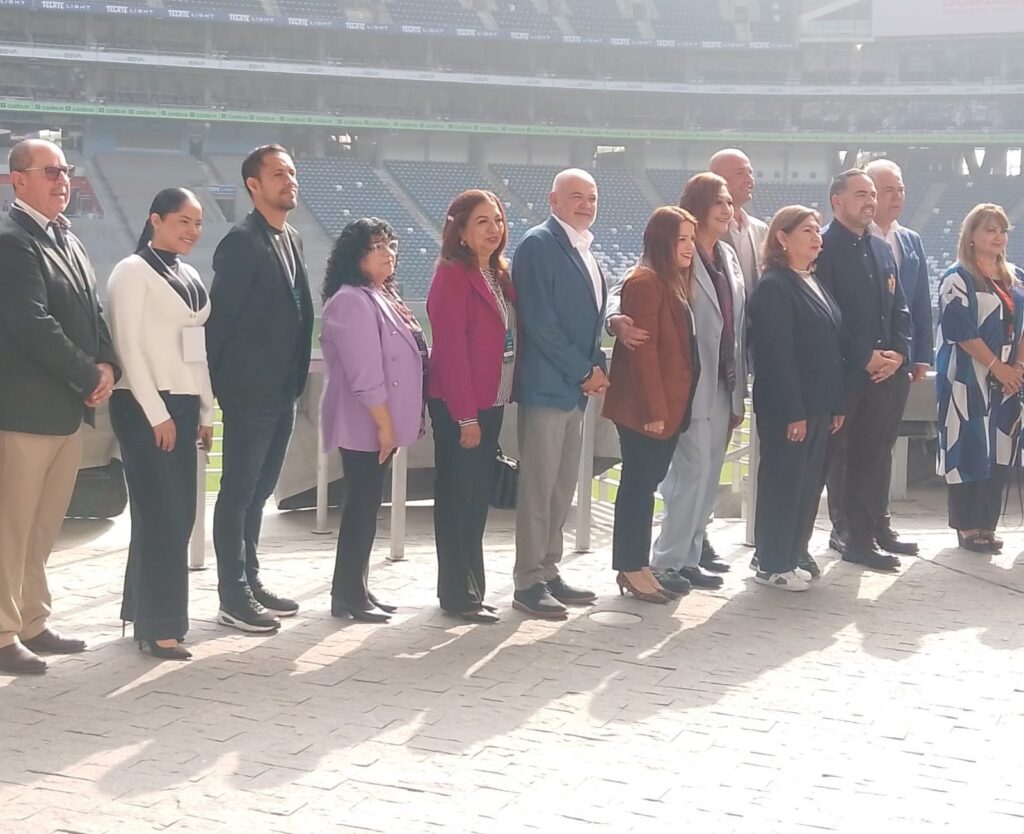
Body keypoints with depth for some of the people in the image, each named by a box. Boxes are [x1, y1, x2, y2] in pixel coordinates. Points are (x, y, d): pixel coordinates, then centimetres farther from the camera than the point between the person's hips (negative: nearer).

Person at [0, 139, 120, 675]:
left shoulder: (68, 242, 17)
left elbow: (92, 314, 18)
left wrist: (107, 366, -1)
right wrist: (91, 377, -13)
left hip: (69, 407, 9)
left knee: (43, 527, 14)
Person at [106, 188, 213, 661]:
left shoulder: (190, 277, 15)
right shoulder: (133, 272, -8)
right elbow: (129, 346, -13)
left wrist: (205, 412, 13)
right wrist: (156, 413, -16)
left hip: (183, 405, 8)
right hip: (145, 407, -8)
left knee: (180, 513, 8)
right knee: (161, 513, -9)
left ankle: (142, 609, 19)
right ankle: (159, 625, -3)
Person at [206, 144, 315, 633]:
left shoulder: (292, 240, 13)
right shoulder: (241, 242, -13)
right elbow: (219, 319, -15)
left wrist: (295, 378, 11)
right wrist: (226, 386, -13)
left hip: (282, 391, 8)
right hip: (250, 392, -8)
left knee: (257, 492, 16)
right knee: (238, 493, -1)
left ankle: (250, 582, 26)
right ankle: (233, 598, 5)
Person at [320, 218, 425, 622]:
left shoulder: (384, 297, 15)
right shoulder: (351, 301, -16)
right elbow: (364, 372, -22)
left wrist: (393, 422, 15)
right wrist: (384, 424, -21)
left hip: (380, 421, 10)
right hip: (365, 424, -10)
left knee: (367, 505, 13)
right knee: (361, 506, -5)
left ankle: (356, 589, 20)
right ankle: (347, 595, 2)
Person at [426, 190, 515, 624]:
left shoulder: (499, 275, 12)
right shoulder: (453, 275, -12)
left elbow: (510, 338, 13)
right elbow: (451, 349, -17)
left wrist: (494, 403, 5)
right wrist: (465, 416, -19)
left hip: (491, 402, 8)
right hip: (458, 406, -8)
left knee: (478, 497, 13)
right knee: (456, 498, 0)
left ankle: (470, 588, 22)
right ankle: (457, 594, 7)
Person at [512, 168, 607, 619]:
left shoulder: (585, 251, 16)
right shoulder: (539, 244, -11)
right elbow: (539, 320, -17)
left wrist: (596, 367, 4)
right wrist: (584, 371, -13)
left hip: (577, 386, 9)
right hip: (547, 386, -9)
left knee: (562, 487, 13)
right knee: (538, 486, -4)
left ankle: (549, 573, 22)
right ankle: (529, 583, 3)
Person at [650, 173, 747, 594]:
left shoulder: (728, 257, 14)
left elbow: (737, 327, 15)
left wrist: (739, 389, 14)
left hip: (724, 386, 8)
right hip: (692, 386, -8)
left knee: (708, 478, 11)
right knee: (693, 473, -7)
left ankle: (688, 558, 20)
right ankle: (666, 561, 4)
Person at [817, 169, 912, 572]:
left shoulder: (882, 249, 17)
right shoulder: (823, 249, -6)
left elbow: (900, 308, 17)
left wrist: (898, 352, 0)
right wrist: (865, 356, -14)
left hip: (889, 372, 7)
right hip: (846, 373, -7)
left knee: (877, 454, 9)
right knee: (844, 456, -1)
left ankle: (871, 528, 16)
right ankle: (854, 535, 6)